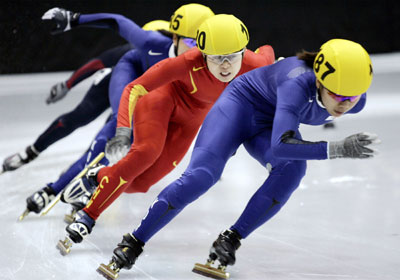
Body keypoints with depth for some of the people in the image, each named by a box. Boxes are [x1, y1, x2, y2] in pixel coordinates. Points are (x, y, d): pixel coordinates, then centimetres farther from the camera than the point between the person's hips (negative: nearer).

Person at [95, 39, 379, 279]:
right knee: (201, 176, -22)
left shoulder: (355, 100, -22)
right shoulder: (298, 82, -40)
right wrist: (336, 149, -56)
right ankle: (133, 245, -9)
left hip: (272, 125, 5)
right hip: (243, 102, -5)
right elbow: (280, 146, -50)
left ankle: (229, 242, -21)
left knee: (294, 168, -28)